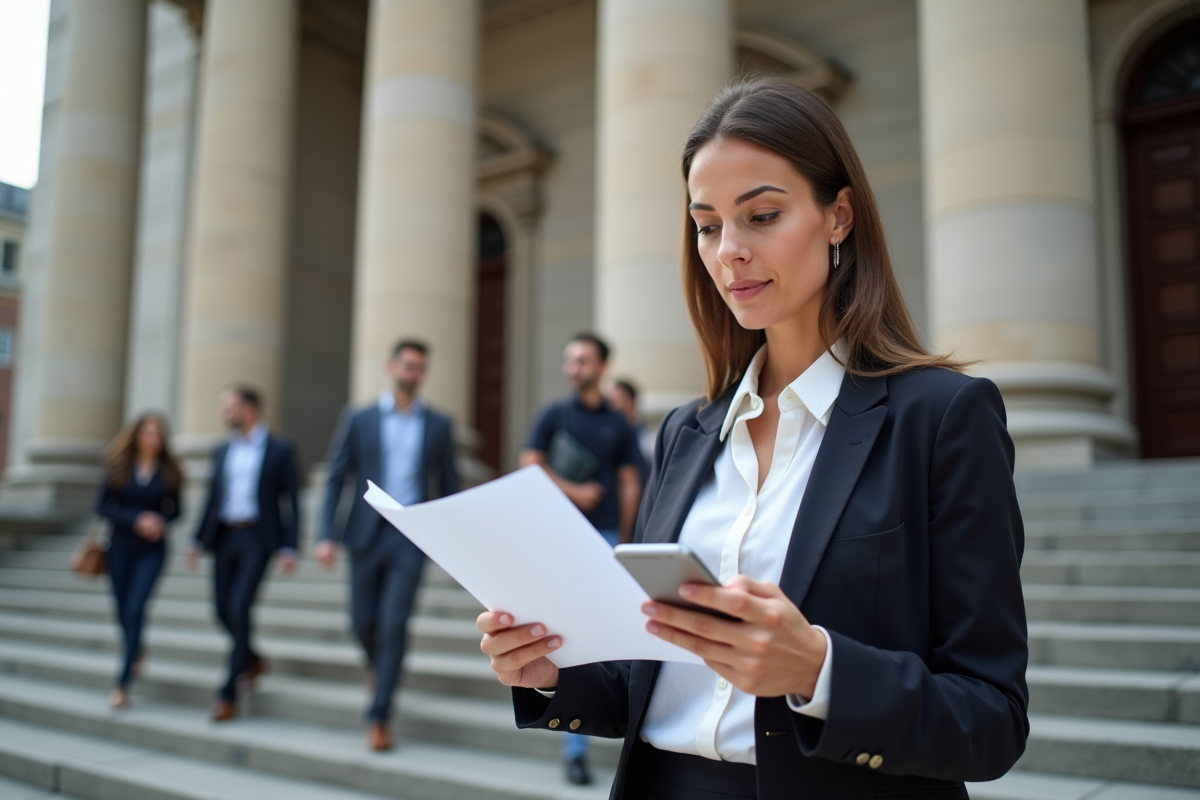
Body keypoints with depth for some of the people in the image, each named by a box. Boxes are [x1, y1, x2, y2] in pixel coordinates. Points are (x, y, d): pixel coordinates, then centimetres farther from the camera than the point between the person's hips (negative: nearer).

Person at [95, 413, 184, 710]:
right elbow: (102, 505, -4)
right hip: (120, 546, 2)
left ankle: (122, 685, -9)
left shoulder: (169, 471, -1)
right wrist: (136, 519, -17)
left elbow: (176, 508, 8)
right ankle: (137, 651, 45)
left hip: (152, 550, -2)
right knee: (123, 612, 13)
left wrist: (161, 521, -14)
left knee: (135, 611, -13)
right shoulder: (119, 466, -1)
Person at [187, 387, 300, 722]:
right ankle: (253, 660, 35)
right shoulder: (222, 451, 13)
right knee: (223, 610, 8)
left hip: (257, 540, -5)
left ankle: (228, 695, -5)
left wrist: (289, 548, -10)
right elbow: (213, 498, 17)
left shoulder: (279, 449, -3)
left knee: (239, 609, -13)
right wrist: (198, 540, 9)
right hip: (224, 537, 6)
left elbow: (290, 501, -4)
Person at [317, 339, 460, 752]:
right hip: (367, 532, 1)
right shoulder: (358, 419, 5)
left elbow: (448, 485, 9)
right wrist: (327, 535, -7)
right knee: (363, 621, 8)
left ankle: (378, 715, 2)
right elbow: (335, 479, 2)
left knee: (394, 622, -9)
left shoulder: (438, 424, 6)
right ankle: (380, 668, 41)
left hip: (411, 534, -1)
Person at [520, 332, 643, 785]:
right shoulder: (554, 415, 8)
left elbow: (630, 483, 9)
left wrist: (623, 538, 3)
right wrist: (574, 491, -9)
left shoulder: (617, 424, 10)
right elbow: (530, 465, 0)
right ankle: (575, 747, 7)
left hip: (605, 535, 1)